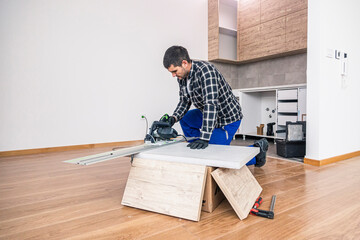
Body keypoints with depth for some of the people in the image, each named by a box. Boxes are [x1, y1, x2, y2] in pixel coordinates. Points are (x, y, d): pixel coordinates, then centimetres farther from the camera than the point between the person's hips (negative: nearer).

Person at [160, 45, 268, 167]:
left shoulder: (205, 70, -30)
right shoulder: (182, 76, -4)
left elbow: (211, 104, -38)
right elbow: (185, 101, 4)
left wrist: (204, 138, -42)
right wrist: (174, 118, -15)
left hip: (227, 117, -9)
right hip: (209, 115, 9)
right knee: (185, 119, 16)